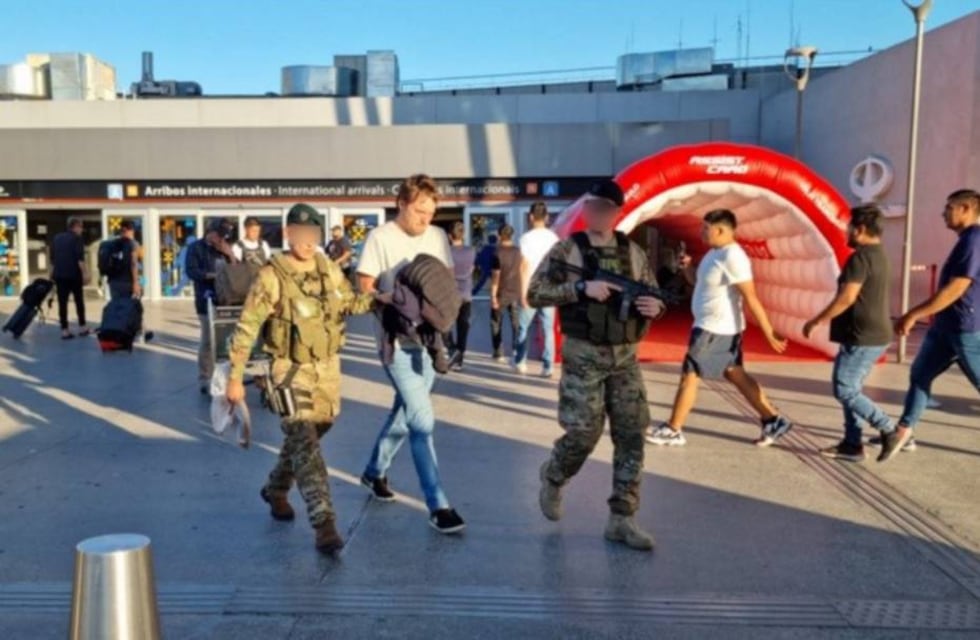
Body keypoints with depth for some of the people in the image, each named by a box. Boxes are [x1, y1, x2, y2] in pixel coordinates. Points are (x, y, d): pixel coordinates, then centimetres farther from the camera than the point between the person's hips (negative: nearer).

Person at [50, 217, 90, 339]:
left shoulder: (57, 238, 15)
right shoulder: (77, 238, -5)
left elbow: (52, 258, 19)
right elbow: (80, 259, -15)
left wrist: (53, 273, 25)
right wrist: (84, 274, -13)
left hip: (59, 274, 5)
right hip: (73, 274, -5)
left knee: (62, 303, 1)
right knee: (79, 301, 9)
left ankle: (64, 330, -1)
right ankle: (82, 327, 13)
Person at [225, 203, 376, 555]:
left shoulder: (328, 269, 0)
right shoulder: (272, 277, -17)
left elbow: (350, 302, 15)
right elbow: (246, 328, -16)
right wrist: (235, 377, -16)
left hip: (328, 367, 6)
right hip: (292, 370, -6)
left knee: (304, 437, 20)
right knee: (306, 446, -12)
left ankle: (276, 489, 45)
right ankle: (324, 524, -12)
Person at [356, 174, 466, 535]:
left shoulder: (438, 236, 6)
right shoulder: (380, 238, -9)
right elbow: (363, 289, -8)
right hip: (396, 341, -6)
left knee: (405, 413, 18)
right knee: (422, 421, -10)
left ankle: (375, 472, 40)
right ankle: (438, 506, -3)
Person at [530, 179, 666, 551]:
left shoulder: (634, 253, 7)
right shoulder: (566, 250, -4)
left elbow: (652, 296, 16)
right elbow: (535, 295, -10)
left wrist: (655, 306, -9)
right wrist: (581, 288, -21)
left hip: (625, 357, 4)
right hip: (583, 355, -4)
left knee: (631, 437, 0)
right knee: (583, 433, -3)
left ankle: (622, 520, 10)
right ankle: (553, 479, 30)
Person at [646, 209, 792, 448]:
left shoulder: (733, 257, -22)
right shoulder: (715, 252, 9)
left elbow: (751, 298, -23)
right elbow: (704, 285, 21)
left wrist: (769, 332, -21)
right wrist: (688, 269, 3)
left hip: (716, 329, -10)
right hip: (712, 326, 10)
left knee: (689, 376, -2)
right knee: (736, 375, 15)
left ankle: (672, 431, 8)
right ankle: (774, 421, 21)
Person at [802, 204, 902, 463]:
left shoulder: (860, 257, -17)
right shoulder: (878, 254, 15)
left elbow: (846, 298, -23)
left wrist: (815, 322, -15)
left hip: (862, 337, -10)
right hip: (873, 335, 10)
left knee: (844, 390, -4)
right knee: (851, 389, 13)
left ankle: (891, 431, -2)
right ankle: (852, 445, 15)